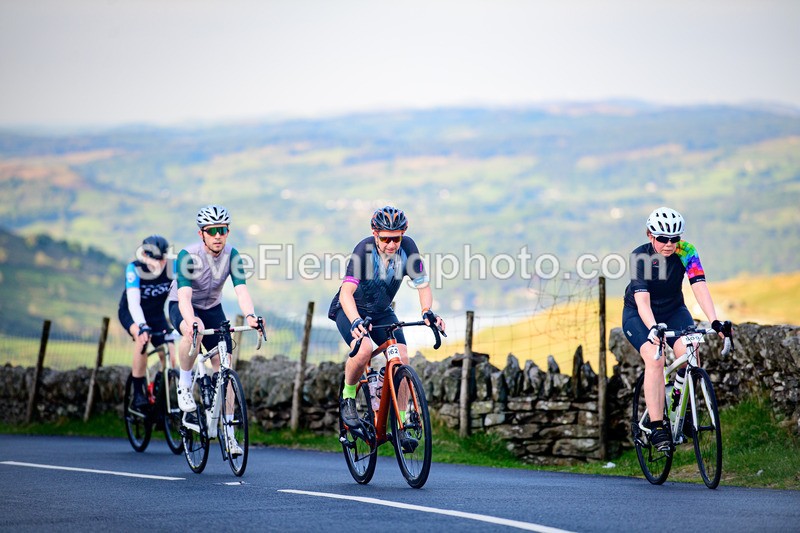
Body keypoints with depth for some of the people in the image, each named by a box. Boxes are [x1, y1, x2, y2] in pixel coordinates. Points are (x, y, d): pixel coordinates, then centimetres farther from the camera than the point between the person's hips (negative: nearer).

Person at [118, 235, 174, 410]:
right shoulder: (134, 269, -30)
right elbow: (133, 302, -39)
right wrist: (142, 327, -54)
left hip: (156, 314, 3)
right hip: (130, 313, -3)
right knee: (142, 337, -34)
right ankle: (137, 393, -23)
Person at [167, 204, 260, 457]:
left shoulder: (231, 255, -18)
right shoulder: (188, 255, -27)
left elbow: (241, 290, -28)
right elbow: (184, 295, -38)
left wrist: (250, 315, -49)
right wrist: (191, 322, -58)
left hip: (212, 308, 4)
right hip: (182, 307, -4)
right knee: (194, 332, -39)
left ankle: (228, 433, 0)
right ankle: (184, 385, -16)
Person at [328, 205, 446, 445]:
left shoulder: (408, 247, -19)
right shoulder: (364, 250, -31)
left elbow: (423, 284, -14)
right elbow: (346, 292, -39)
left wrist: (427, 312, -34)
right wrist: (356, 322, -56)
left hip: (382, 312, 4)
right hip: (351, 309, -4)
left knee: (402, 360, -13)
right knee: (363, 349, -33)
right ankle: (348, 397, -7)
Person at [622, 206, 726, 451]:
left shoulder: (686, 252, -19)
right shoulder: (639, 257, -25)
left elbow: (699, 286, -28)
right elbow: (642, 300, -34)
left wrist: (714, 321, -42)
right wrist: (653, 328, -51)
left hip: (673, 310, 2)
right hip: (638, 315, -2)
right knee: (655, 358, -28)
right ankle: (657, 427, -25)